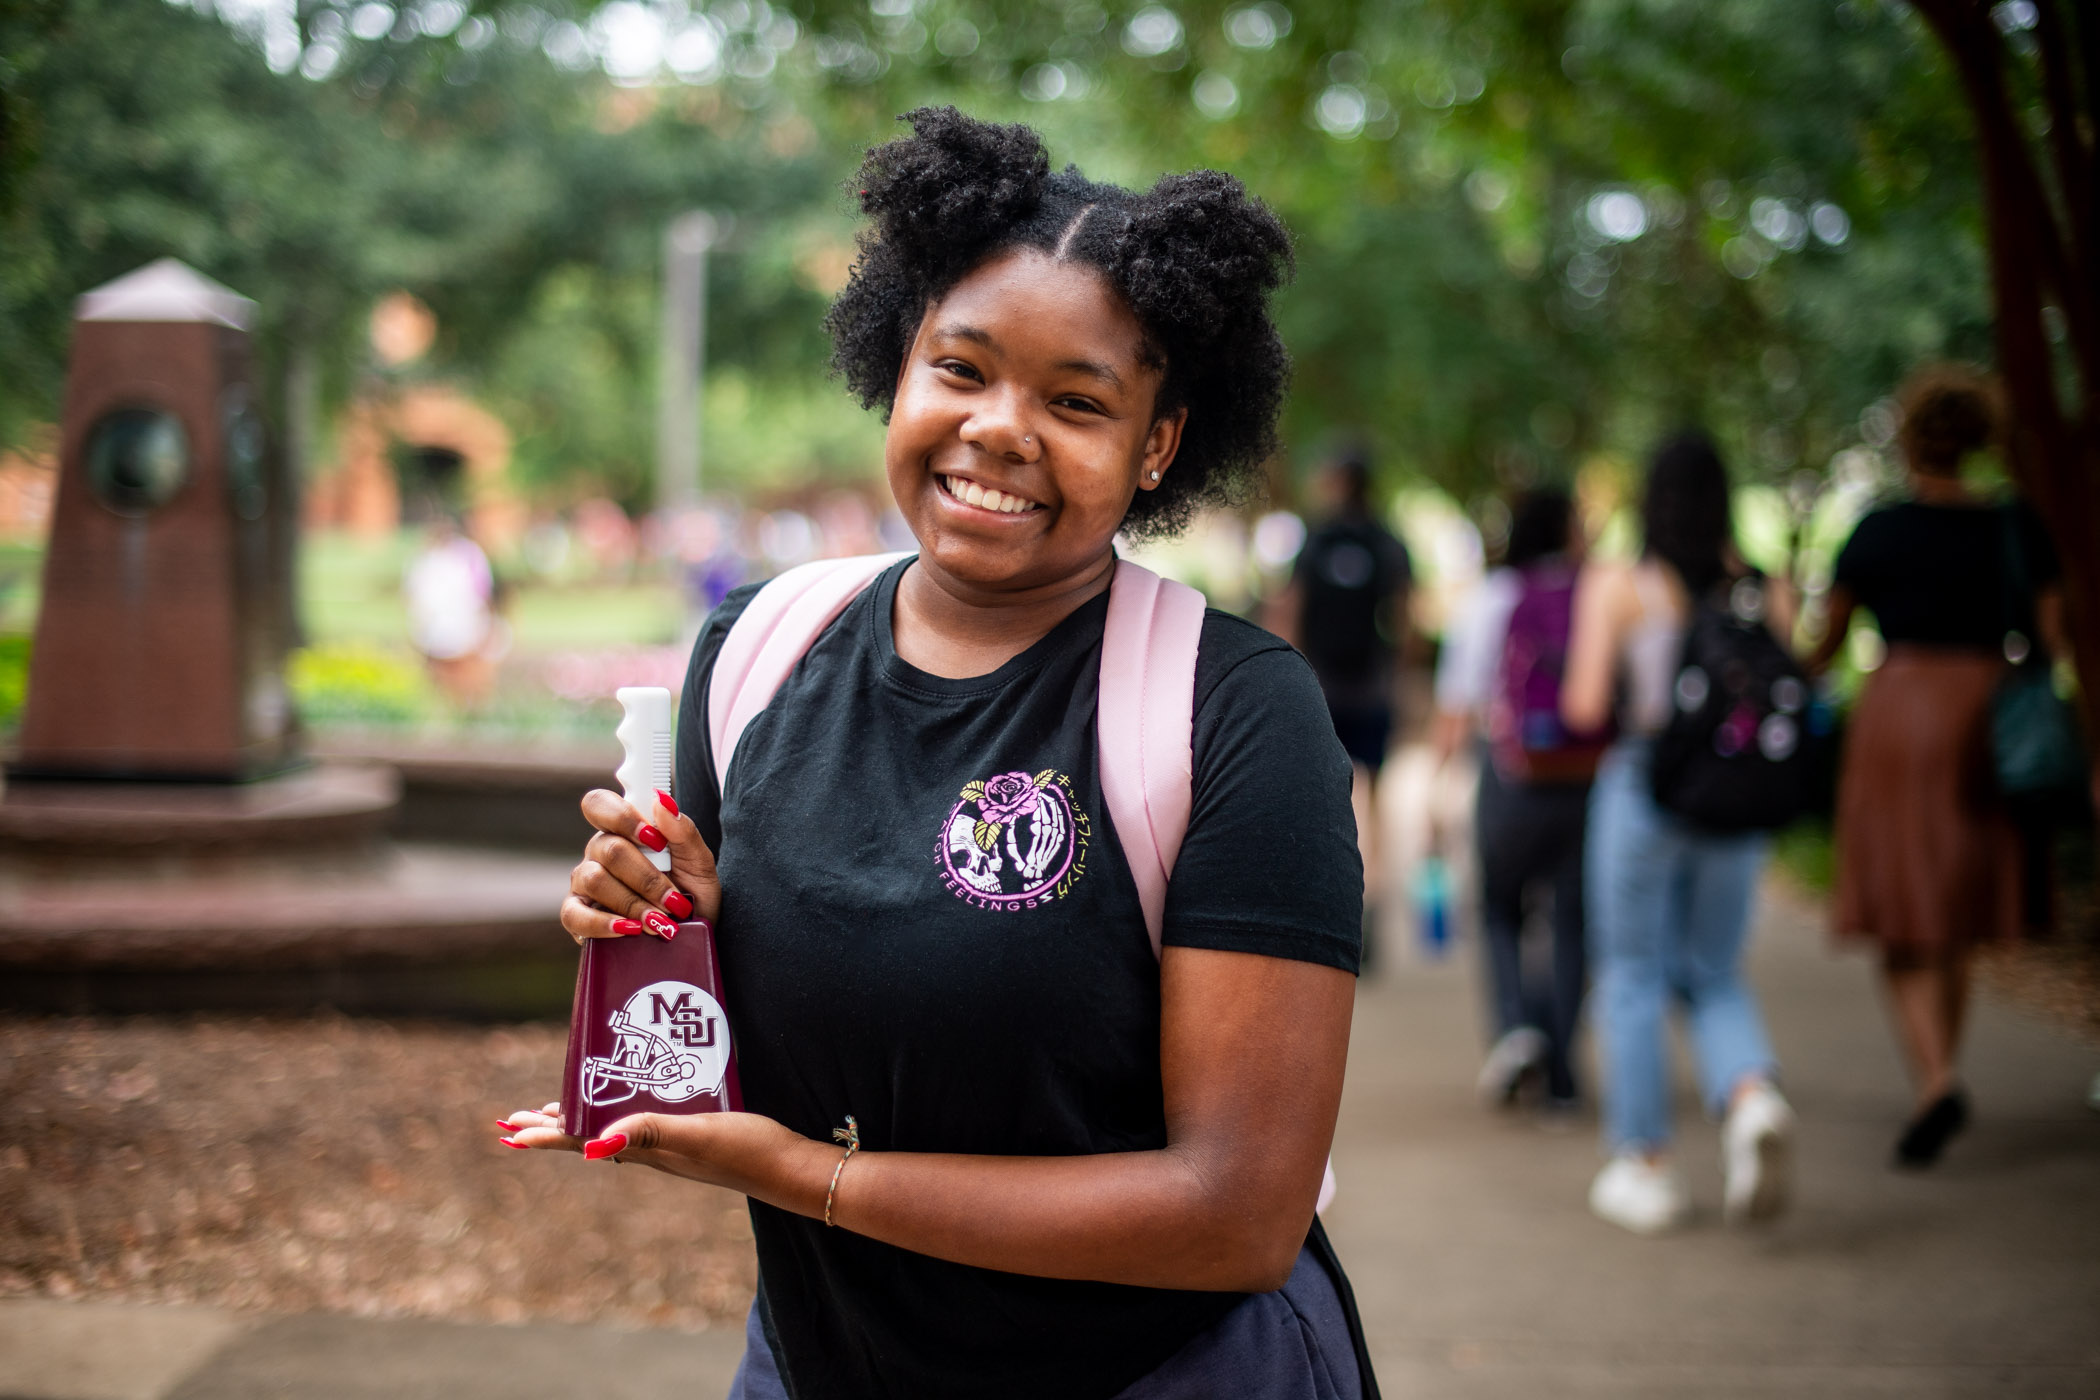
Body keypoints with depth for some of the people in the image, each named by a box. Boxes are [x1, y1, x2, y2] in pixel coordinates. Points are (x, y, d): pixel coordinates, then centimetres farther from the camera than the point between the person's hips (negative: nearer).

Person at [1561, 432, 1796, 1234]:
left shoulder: (1616, 584, -7)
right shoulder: (1764, 590, 1)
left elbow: (1585, 707, -9)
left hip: (1643, 788, -3)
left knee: (1632, 978, 10)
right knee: (1715, 976, 16)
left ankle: (1644, 1165, 14)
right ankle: (1752, 1095, -12)